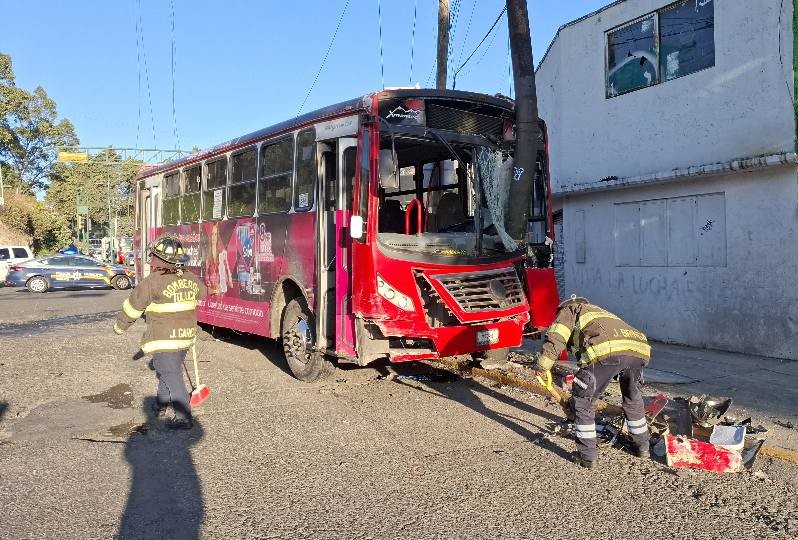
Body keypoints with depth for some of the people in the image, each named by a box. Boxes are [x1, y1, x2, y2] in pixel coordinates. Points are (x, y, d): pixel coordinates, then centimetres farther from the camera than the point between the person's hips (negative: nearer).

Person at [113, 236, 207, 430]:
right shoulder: (190, 279, 3)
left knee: (172, 376, -2)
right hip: (186, 337, 7)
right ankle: (161, 406, 36)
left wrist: (120, 326, 11)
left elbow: (132, 306, -5)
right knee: (168, 371, 23)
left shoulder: (152, 282, -16)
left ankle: (184, 418, -2)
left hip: (163, 340, -7)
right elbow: (202, 292, 25)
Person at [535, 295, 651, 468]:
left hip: (607, 350, -7)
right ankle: (642, 446, 43)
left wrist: (542, 367, 15)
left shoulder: (570, 309, 26)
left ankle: (588, 456, 15)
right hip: (640, 350, 7)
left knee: (583, 401, 11)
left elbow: (555, 338, 7)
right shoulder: (601, 312, 43)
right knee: (633, 397, 32)